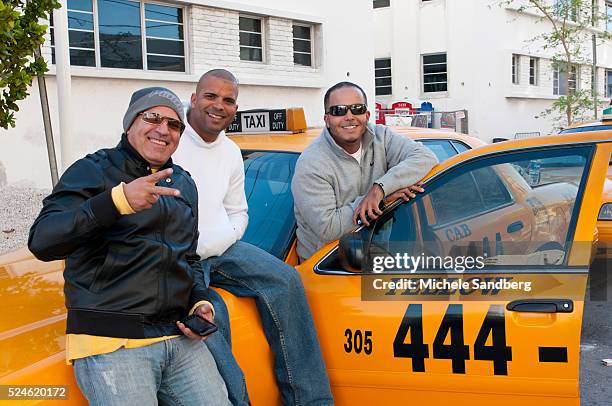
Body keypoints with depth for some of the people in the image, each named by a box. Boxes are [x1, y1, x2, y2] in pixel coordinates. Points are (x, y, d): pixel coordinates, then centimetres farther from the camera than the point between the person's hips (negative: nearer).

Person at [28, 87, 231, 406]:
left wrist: (200, 301, 7)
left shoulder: (184, 184, 19)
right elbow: (41, 242, -18)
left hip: (179, 337, 6)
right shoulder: (92, 171, -3)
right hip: (111, 343, -6)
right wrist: (117, 200, -30)